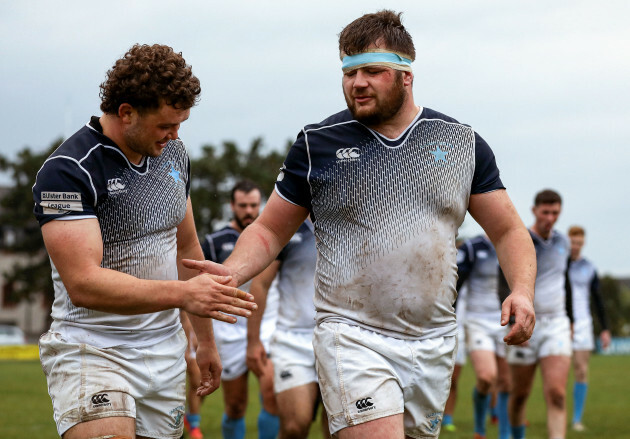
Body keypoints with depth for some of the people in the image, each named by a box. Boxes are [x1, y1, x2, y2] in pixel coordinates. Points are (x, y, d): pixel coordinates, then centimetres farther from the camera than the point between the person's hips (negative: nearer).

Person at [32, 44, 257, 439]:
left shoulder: (173, 153, 8)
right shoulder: (68, 171, -16)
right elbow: (83, 283, -25)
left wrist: (206, 340, 22)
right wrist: (182, 293, -31)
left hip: (166, 352, 6)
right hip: (92, 351, -6)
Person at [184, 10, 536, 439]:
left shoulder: (462, 142, 6)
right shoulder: (318, 143, 2)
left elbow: (509, 230, 10)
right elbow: (270, 229, 9)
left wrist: (522, 291, -9)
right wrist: (233, 272, -12)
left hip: (434, 346, 3)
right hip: (353, 339, -3)